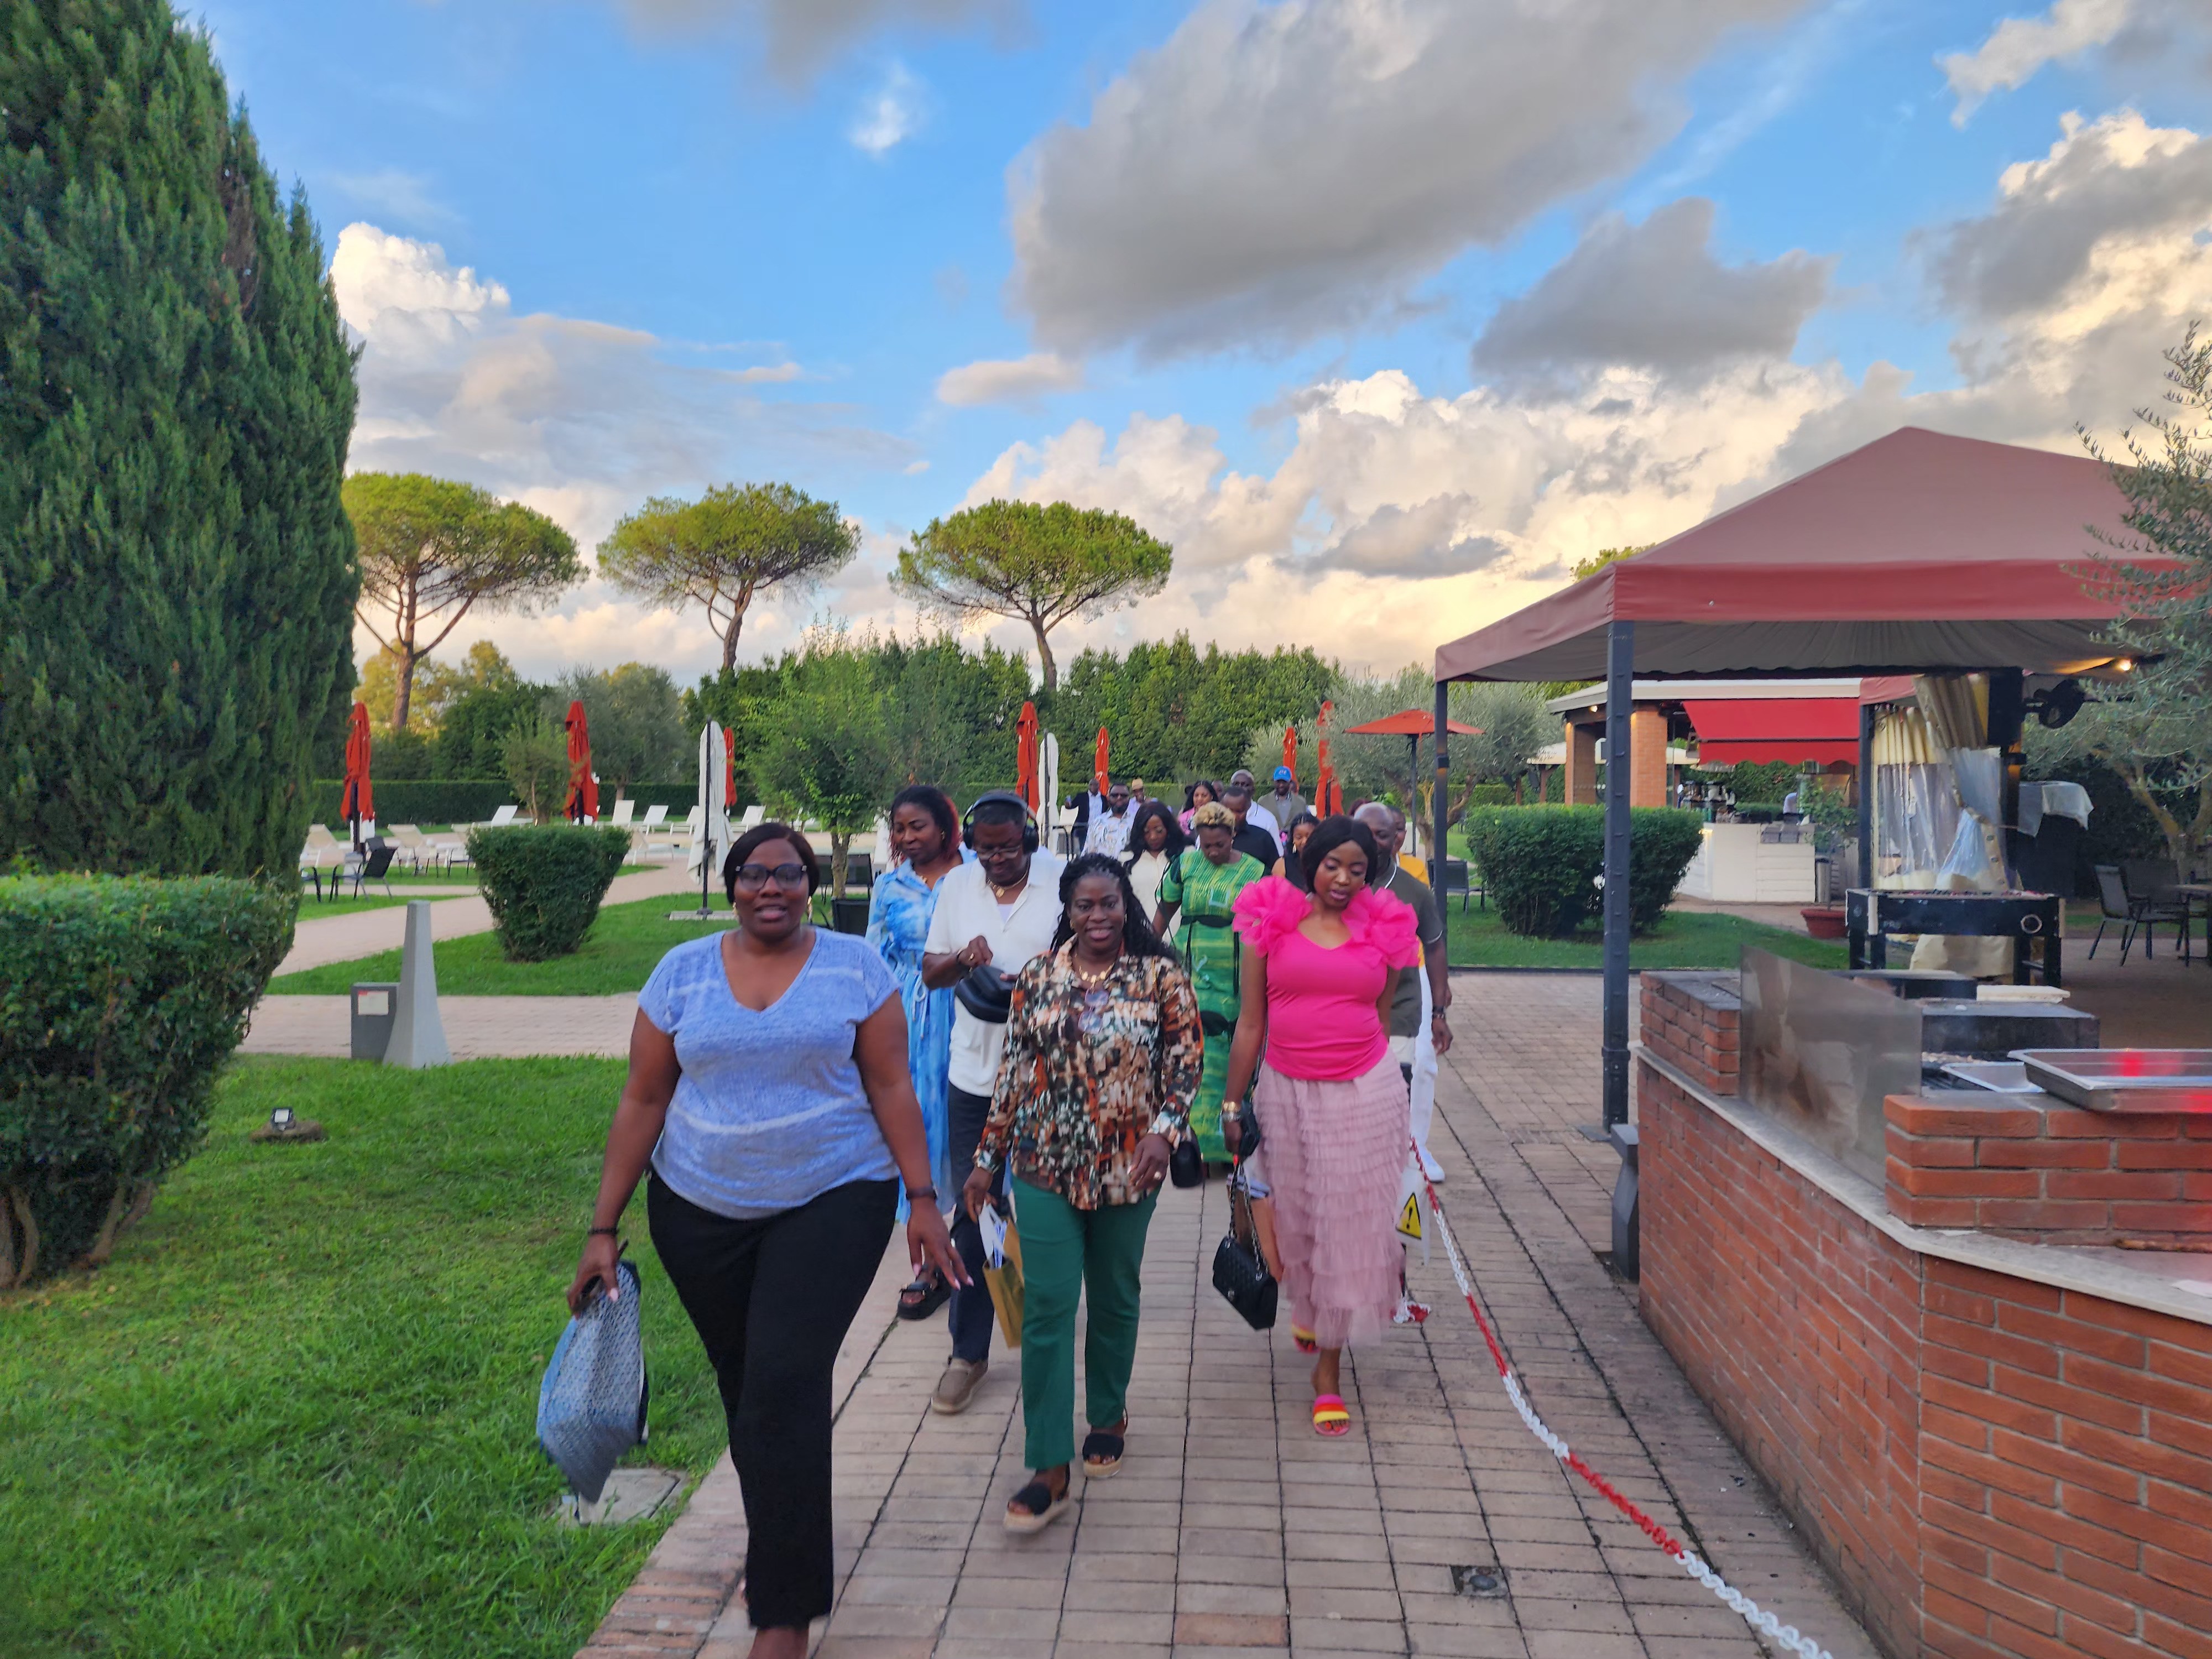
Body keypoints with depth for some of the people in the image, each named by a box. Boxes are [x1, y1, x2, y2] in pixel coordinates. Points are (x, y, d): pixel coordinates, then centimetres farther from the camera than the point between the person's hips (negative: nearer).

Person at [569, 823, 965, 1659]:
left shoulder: (855, 966, -4)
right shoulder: (682, 971, 1)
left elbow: (891, 1089, -2)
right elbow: (643, 1103, 3)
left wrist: (922, 1199, -7)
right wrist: (604, 1228, 2)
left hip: (833, 1203, -3)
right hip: (701, 1212, 3)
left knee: (785, 1387, -12)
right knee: (745, 1388, 14)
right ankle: (787, 1546, 39)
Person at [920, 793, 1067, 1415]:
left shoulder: (1062, 880, -7)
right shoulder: (956, 885, 5)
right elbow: (929, 970, 10)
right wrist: (962, 958, -12)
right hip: (975, 1073, 3)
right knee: (974, 1210, 5)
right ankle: (968, 1351, 14)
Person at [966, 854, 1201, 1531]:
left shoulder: (1160, 975, -3)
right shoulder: (1038, 977, 2)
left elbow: (1186, 1060, -2)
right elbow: (1014, 1070, 6)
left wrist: (1164, 1131, -17)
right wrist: (987, 1158, 6)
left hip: (1126, 1168, 0)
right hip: (1044, 1167, 1)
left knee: (1115, 1299, 15)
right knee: (1046, 1309, -3)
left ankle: (1108, 1418, 38)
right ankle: (1049, 1468, 4)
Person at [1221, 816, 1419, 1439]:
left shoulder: (1382, 930, 3)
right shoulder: (1272, 923, -1)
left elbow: (1381, 1020, 13)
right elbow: (1250, 1025, 2)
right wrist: (1230, 1108, 3)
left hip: (1364, 1094, 0)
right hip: (1287, 1092, 0)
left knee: (1349, 1224, 3)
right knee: (1296, 1216, 12)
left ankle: (1328, 1370, 15)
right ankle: (1308, 1304, 46)